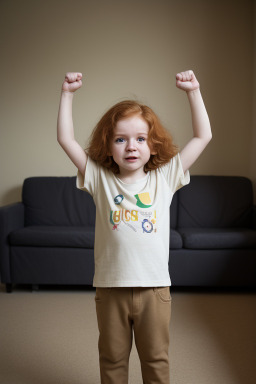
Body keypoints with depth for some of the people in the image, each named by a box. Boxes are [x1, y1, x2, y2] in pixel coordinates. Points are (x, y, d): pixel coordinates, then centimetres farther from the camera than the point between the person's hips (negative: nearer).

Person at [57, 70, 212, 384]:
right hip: (110, 287, 0)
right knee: (112, 358, 18)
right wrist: (67, 93, -5)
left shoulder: (164, 177, 0)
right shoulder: (100, 178, -1)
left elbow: (203, 136, 0)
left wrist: (193, 92, -4)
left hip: (154, 287, 0)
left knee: (156, 359, 17)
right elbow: (65, 139, -2)